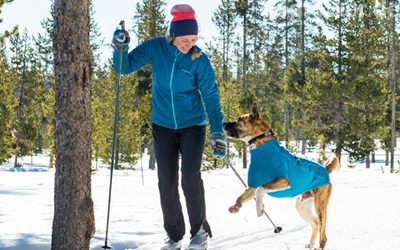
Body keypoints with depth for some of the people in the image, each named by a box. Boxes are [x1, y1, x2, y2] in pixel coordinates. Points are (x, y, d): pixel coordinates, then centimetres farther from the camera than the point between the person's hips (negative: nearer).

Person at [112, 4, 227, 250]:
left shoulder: (199, 59, -13)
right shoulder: (156, 48, -8)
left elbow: (211, 97, -13)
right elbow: (126, 67, -3)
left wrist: (217, 132, -22)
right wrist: (120, 49, -25)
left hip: (192, 125, -2)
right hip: (163, 126, 2)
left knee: (190, 177, -16)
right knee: (167, 183, 2)